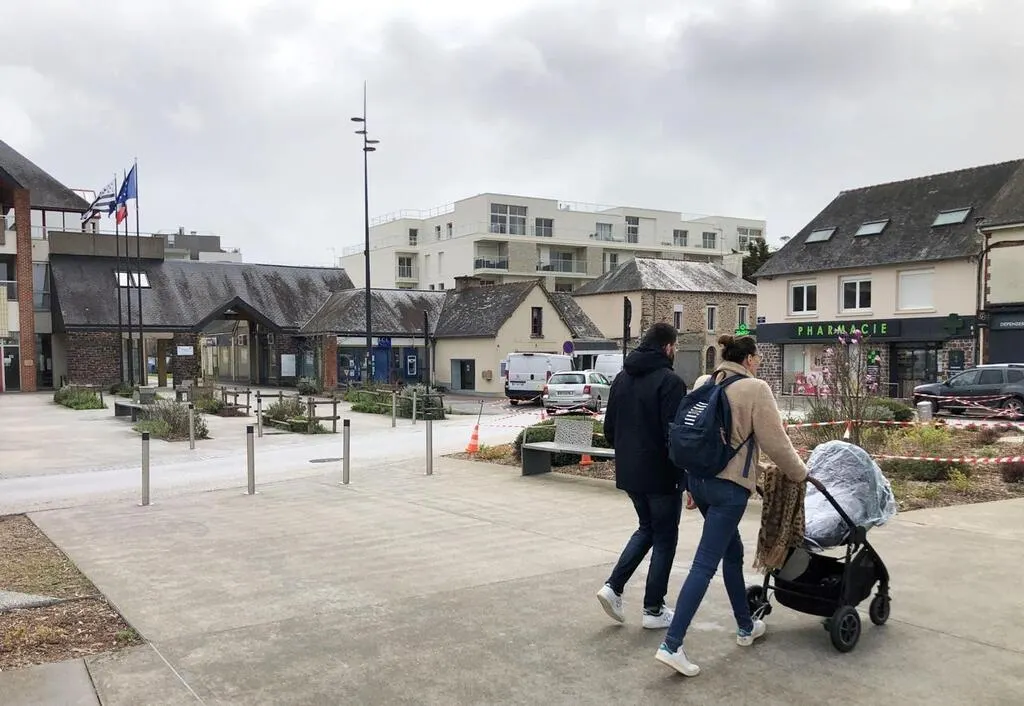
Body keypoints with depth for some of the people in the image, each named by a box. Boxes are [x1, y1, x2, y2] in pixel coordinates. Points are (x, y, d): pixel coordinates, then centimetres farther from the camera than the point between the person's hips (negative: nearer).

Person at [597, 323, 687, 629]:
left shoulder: (622, 378, 8)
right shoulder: (669, 381, -15)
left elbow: (609, 428, 12)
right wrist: (687, 478, -15)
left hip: (628, 473, 7)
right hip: (660, 475, -7)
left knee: (646, 528, 23)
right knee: (664, 538, 8)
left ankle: (613, 587, 10)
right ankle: (654, 610, 14)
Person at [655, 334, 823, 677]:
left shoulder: (702, 383, 7)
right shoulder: (755, 389, -11)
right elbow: (775, 441, -9)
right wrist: (800, 474, 8)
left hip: (697, 478, 8)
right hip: (729, 484, -7)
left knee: (732, 551, 23)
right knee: (705, 564, -6)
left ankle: (746, 627, 37)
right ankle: (672, 645, -8)